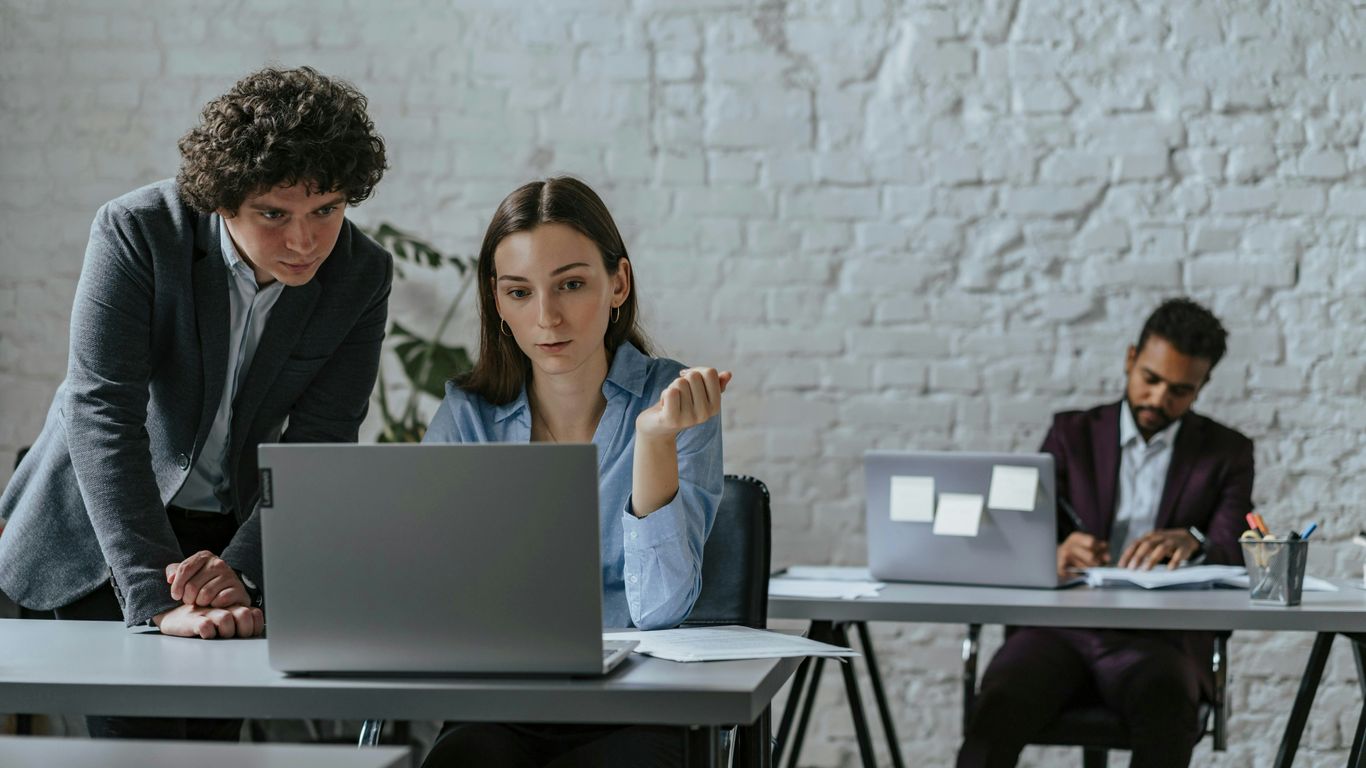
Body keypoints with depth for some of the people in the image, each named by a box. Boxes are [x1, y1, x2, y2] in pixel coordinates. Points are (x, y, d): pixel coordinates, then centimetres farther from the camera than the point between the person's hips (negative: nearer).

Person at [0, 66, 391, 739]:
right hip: (103, 528, -3)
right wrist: (159, 599, -37)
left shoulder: (362, 275, -12)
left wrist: (242, 570, -31)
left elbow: (317, 447, -14)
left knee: (214, 737, 2)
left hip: (235, 533, 3)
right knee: (138, 738, -12)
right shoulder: (136, 232, -22)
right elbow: (102, 414, -29)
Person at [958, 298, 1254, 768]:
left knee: (1166, 706, -37)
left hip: (1157, 637, -1)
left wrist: (1192, 542, -27)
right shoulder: (1072, 434, 15)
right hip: (1061, 627, 1)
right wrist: (1056, 555, -20)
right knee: (998, 706, -31)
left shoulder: (1226, 453, 13)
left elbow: (1234, 557, -1)